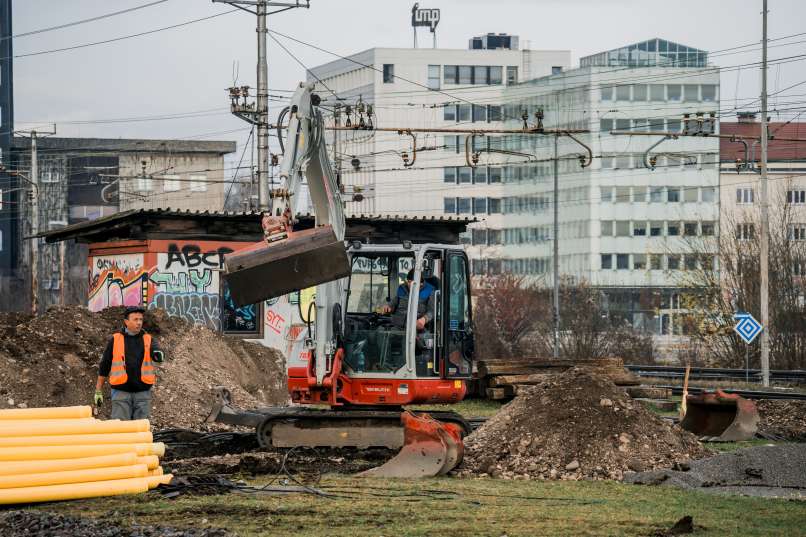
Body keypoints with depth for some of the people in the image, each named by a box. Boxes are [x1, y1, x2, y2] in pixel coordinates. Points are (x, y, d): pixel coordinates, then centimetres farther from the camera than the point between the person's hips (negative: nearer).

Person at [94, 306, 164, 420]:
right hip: (121, 392, -1)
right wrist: (98, 391, 6)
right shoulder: (115, 340, 3)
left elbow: (158, 355, -15)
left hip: (143, 393, 1)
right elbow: (104, 366, 8)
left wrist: (158, 354, -40)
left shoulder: (148, 340, 6)